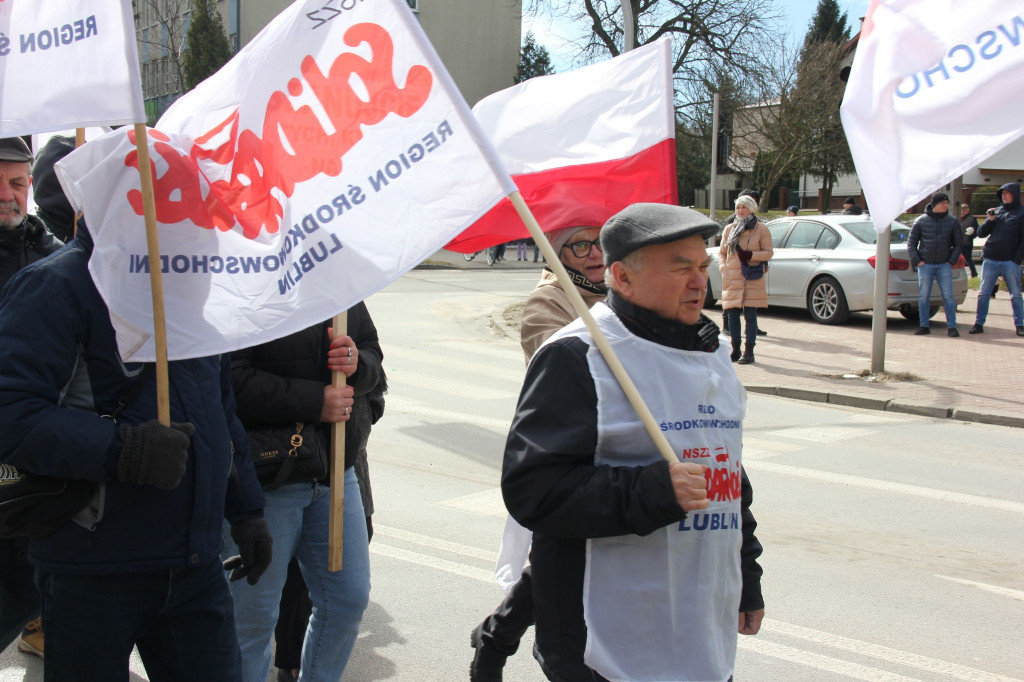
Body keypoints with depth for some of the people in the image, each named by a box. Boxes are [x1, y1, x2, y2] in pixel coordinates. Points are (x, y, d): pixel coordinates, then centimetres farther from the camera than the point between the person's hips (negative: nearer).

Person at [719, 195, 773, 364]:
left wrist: (751, 255, -15)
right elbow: (722, 252, 17)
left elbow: (768, 253, 0)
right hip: (732, 278, 4)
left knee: (750, 314, -4)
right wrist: (723, 268, 0)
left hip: (752, 278, -3)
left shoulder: (761, 229, 2)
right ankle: (735, 350, 14)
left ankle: (749, 352, 0)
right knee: (732, 313, 2)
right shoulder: (729, 229, 13)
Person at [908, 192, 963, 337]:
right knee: (924, 296, 3)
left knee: (948, 296, -3)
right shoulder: (921, 221, 2)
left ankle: (951, 326, 2)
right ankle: (924, 325, 10)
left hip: (944, 265, 0)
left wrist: (952, 261, -2)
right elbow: (911, 243, 5)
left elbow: (959, 244, 9)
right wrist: (917, 261, -5)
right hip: (925, 265, 0)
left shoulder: (953, 222, 5)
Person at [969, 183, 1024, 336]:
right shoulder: (995, 212, 13)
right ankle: (979, 324, 8)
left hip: (1010, 262, -4)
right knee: (984, 294, 3)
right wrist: (989, 220, -4)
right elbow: (981, 233, 13)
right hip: (990, 260, 4)